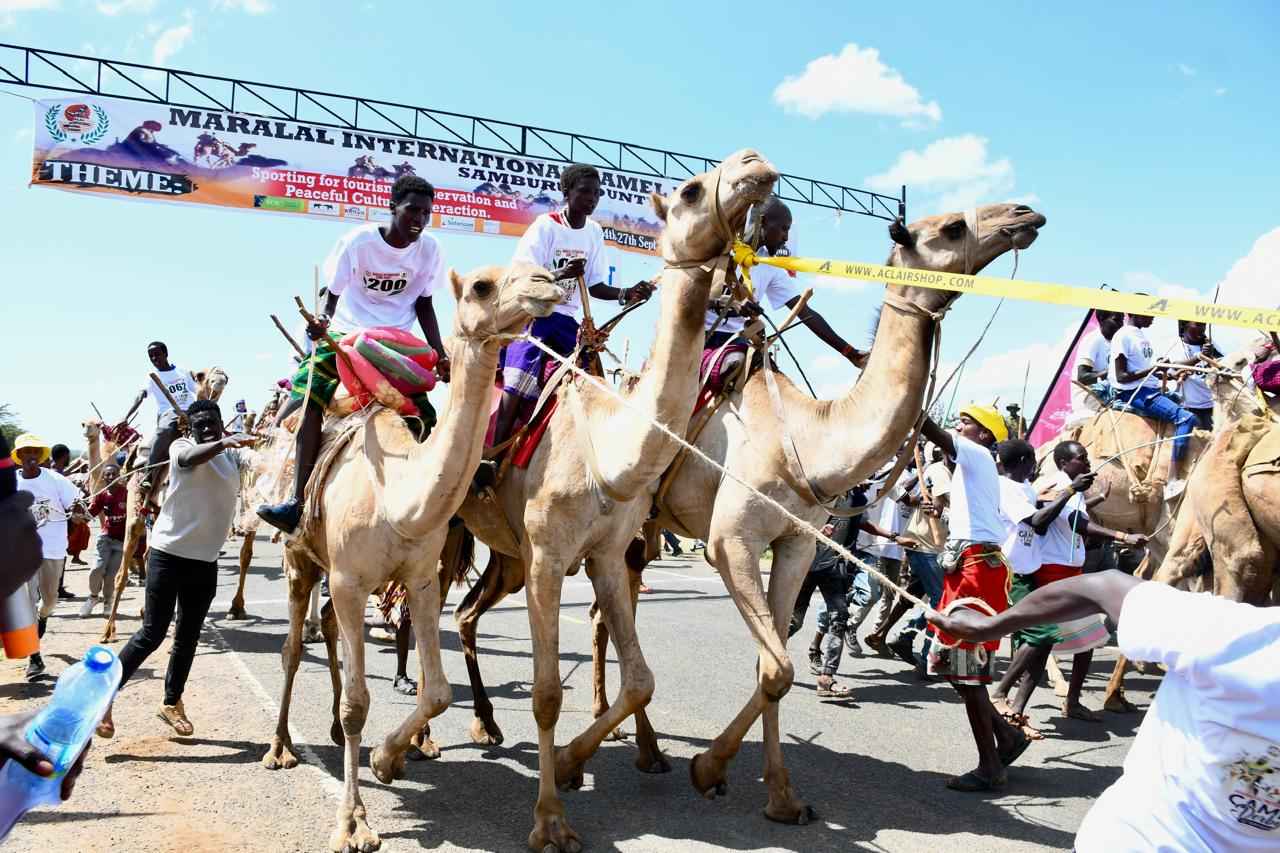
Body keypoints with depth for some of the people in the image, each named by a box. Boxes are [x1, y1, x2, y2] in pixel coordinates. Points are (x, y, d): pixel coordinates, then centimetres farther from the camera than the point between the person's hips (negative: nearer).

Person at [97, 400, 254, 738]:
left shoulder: (234, 455, 8)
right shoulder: (182, 446, -9)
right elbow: (192, 457, -32)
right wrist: (223, 443, -50)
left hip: (206, 560, 5)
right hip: (169, 554, -5)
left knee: (188, 636, 13)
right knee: (152, 634, -4)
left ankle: (172, 703, 27)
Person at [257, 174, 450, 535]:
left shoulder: (429, 249, -5)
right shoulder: (358, 241, -12)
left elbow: (424, 304, 5)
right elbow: (332, 293, -4)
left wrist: (441, 355, -4)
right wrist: (322, 322, -26)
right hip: (348, 333, -2)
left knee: (424, 411, -13)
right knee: (309, 389, -22)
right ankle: (298, 502, -25)